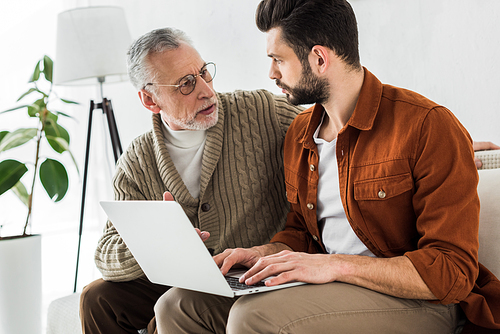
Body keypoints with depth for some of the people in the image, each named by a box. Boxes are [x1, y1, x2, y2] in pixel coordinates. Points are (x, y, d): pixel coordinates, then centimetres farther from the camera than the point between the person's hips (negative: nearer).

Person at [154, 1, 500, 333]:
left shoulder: (431, 127, -15)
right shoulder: (299, 134, 11)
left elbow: (454, 271, -19)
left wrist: (336, 265, -25)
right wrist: (265, 253, -2)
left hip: (410, 300, -7)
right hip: (328, 286, 7)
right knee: (177, 306, -8)